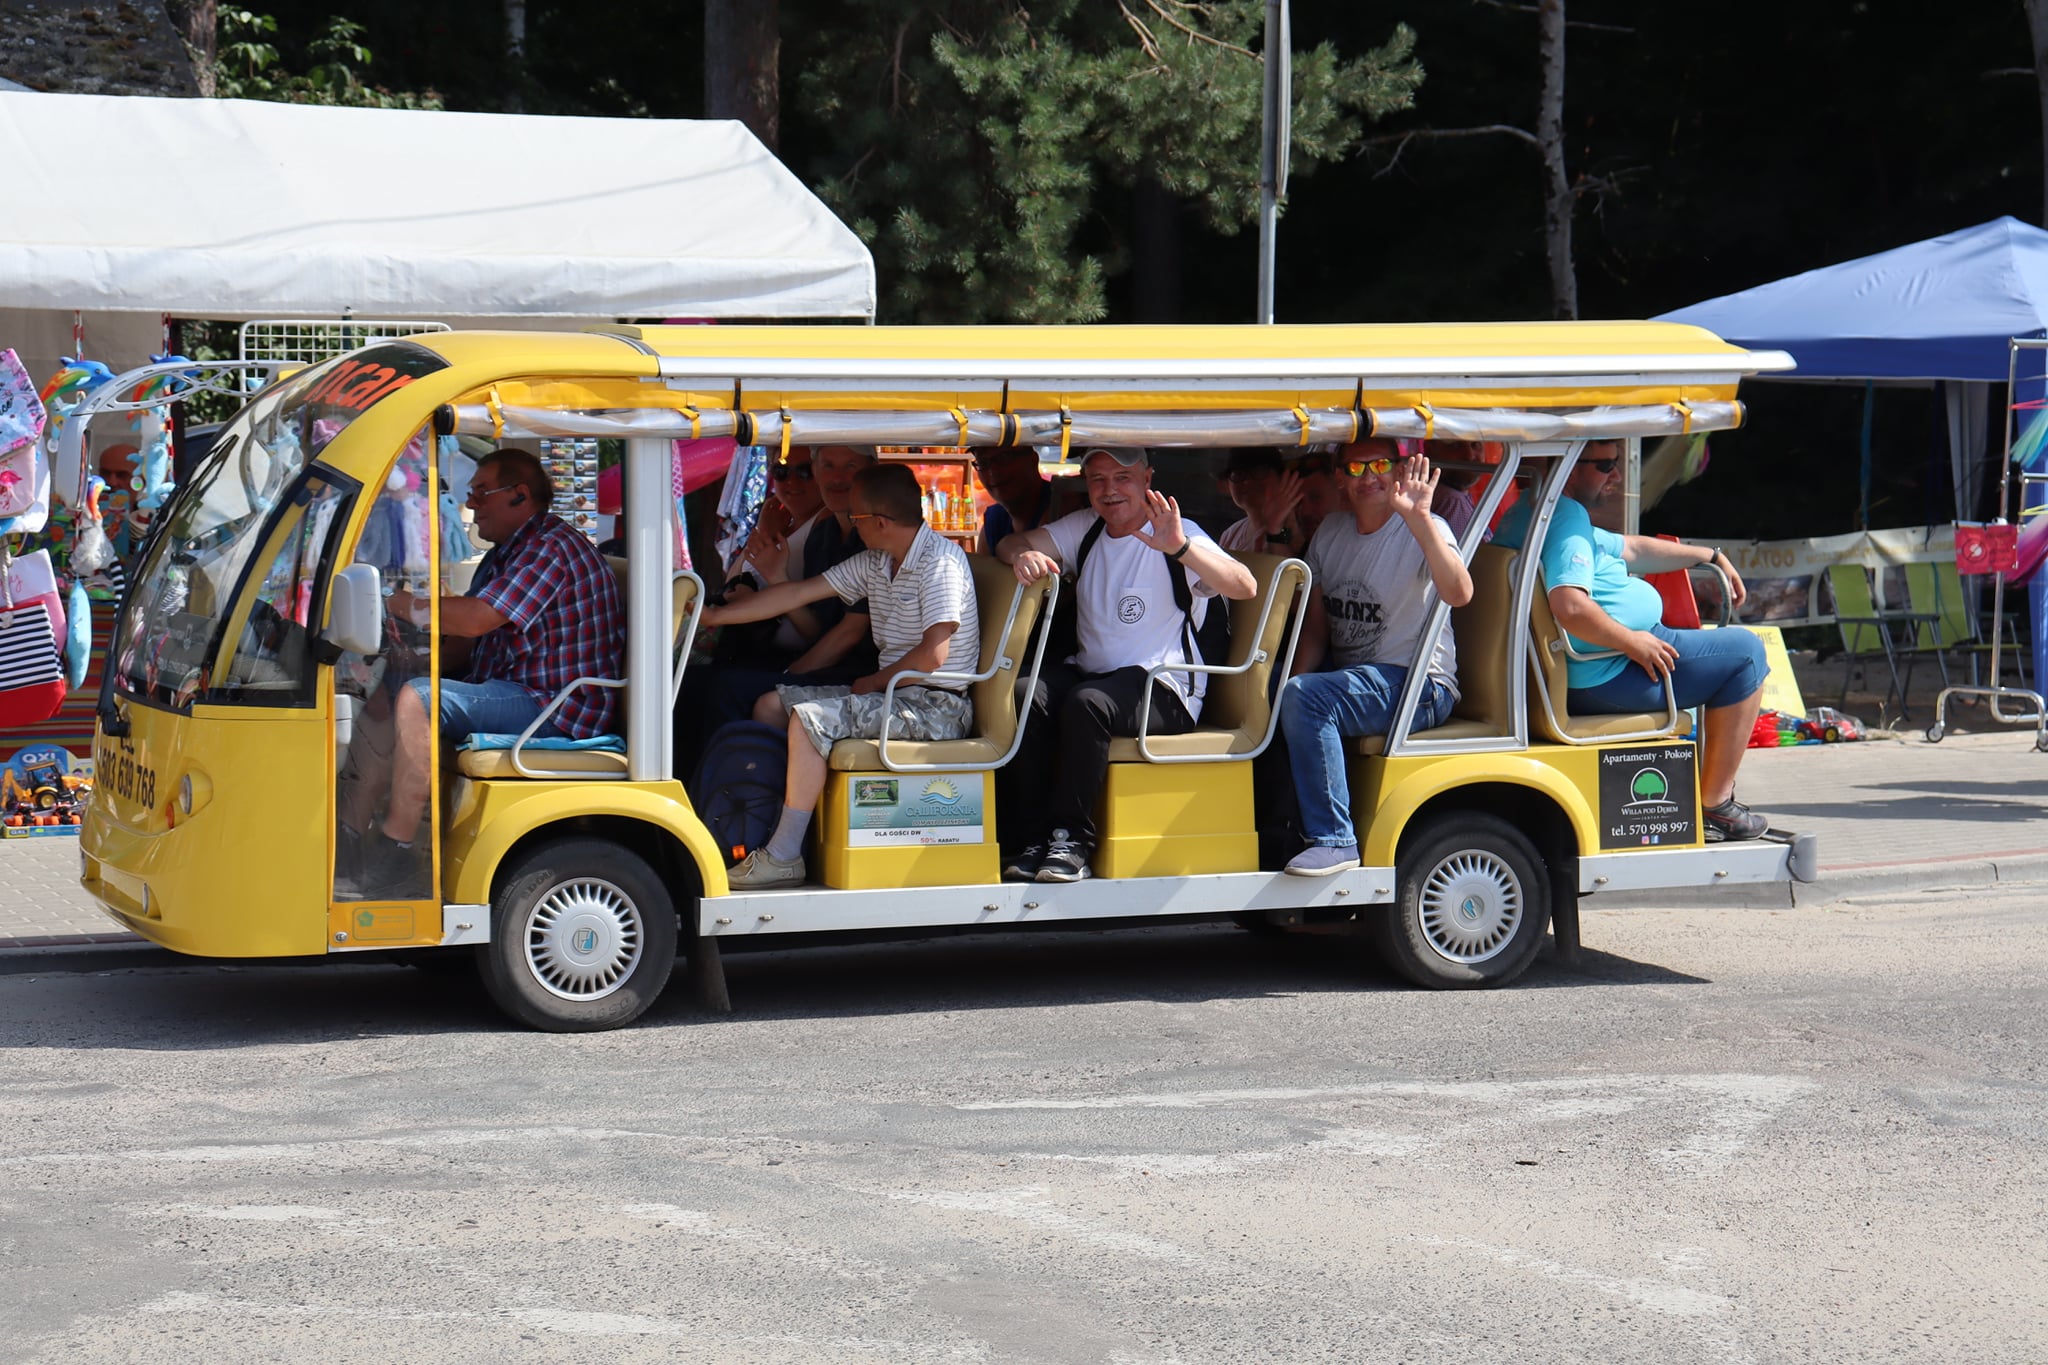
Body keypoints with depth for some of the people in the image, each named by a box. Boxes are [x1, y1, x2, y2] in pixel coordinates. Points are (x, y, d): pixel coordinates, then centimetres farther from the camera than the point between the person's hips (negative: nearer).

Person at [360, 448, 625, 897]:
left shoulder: (553, 548, -14)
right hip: (514, 695, 11)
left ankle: (396, 851, -26)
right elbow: (464, 644, 19)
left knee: (417, 700, -27)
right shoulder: (504, 555, 20)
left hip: (555, 710, -11)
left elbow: (475, 619, -24)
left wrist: (404, 604, -15)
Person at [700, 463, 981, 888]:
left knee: (809, 718, -25)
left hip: (935, 706, -10)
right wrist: (712, 615, 11)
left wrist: (873, 683, -10)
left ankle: (783, 857, -20)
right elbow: (799, 593, 12)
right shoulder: (874, 564, 11)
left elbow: (933, 654, -24)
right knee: (774, 703, 11)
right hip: (891, 691, 10)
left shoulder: (941, 561, -16)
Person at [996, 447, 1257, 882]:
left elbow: (1244, 586, -21)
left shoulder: (1178, 536, -5)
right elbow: (1010, 544, 6)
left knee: (1087, 702, -35)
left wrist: (1182, 548, -38)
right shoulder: (1084, 529, 15)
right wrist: (1025, 555, -20)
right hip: (1089, 672, 5)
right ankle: (1040, 833, -17)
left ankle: (1072, 836, -22)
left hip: (1166, 691, -5)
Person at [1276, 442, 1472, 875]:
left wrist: (1418, 517, -37)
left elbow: (1459, 593, -29)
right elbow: (1316, 629, 15)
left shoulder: (1424, 530, -7)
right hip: (1349, 679, 8)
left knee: (1303, 698, -30)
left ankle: (1334, 840, -26)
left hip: (1419, 688, -8)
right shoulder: (1331, 532, 13)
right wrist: (1295, 679, -4)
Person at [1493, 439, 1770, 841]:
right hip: (1607, 676, -11)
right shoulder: (1566, 515, -20)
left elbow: (1631, 549, 26)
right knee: (1746, 651, -1)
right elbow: (1569, 607, -34)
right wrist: (1631, 642, -22)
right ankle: (1715, 806, 1)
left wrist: (1711, 556, 31)